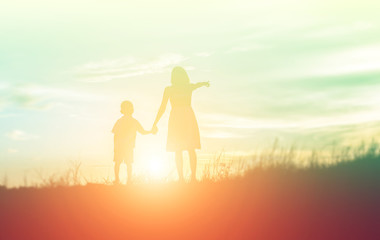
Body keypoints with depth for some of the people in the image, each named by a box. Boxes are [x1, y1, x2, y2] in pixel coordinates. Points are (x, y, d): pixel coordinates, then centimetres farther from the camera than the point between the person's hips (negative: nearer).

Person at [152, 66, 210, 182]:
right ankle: (193, 176, -1)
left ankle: (181, 178, -6)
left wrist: (155, 123, 4)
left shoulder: (168, 89, -1)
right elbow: (198, 84, 31)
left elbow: (162, 108, -3)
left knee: (178, 150, 1)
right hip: (188, 117, 1)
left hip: (176, 118, -1)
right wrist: (205, 83, 54)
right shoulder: (190, 87, 6)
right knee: (191, 149, 5)